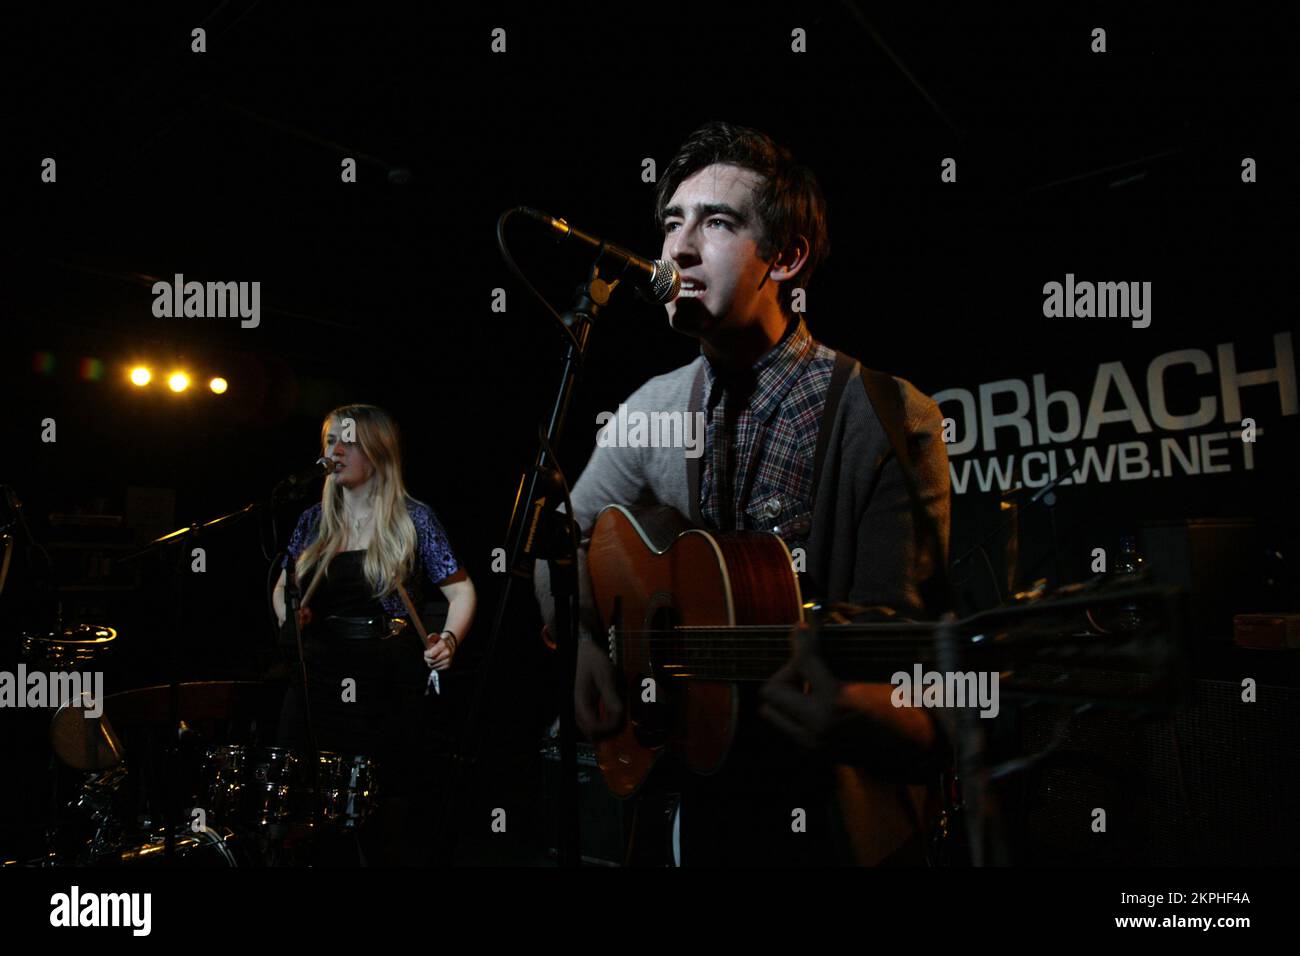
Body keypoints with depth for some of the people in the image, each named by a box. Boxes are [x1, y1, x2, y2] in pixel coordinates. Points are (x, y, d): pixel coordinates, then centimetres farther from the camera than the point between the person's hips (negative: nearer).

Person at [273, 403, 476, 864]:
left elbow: (460, 590, 0)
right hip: (318, 679, 4)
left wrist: (449, 639, -18)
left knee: (386, 821, 3)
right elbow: (283, 586, 21)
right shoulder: (315, 519, 9)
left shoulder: (413, 518, -2)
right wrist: (288, 613, -1)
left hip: (388, 685, -3)